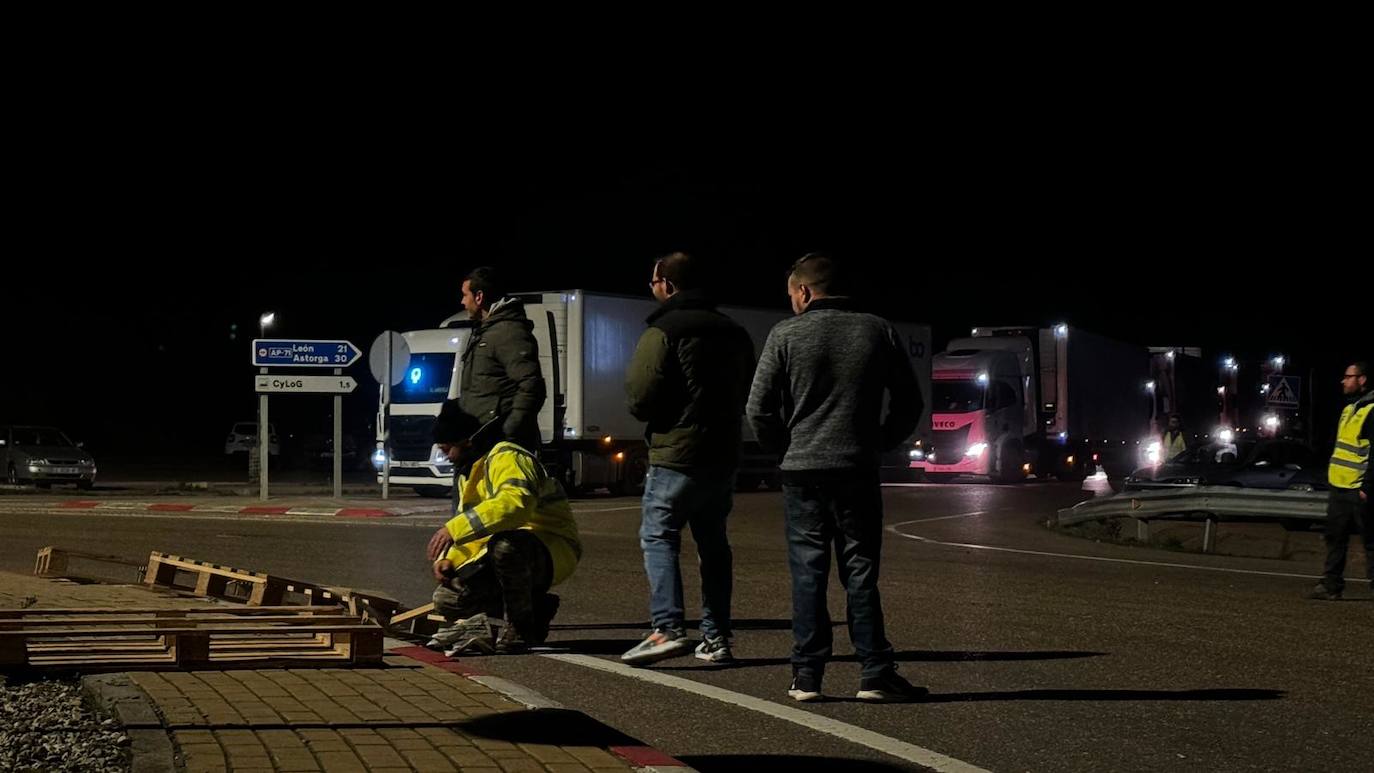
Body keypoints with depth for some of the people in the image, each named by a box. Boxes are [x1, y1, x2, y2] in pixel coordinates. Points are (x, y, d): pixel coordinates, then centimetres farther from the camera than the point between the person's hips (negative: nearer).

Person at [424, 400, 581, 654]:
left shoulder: (506, 458, -17)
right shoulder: (468, 473, 17)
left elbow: (516, 503, -37)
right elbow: (472, 529, 20)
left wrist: (454, 529, -39)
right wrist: (448, 560, -2)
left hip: (553, 551, -9)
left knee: (504, 546, -41)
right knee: (447, 599, -4)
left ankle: (522, 628, -19)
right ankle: (535, 608, 3)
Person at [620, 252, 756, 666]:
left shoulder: (662, 331, -10)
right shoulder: (734, 332, 13)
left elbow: (639, 399, -13)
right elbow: (747, 395, 19)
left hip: (676, 453, -7)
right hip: (724, 453, 7)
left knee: (658, 536, -3)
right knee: (713, 542, 13)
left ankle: (667, 628, -17)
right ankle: (717, 636, 13)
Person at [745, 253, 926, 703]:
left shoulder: (786, 335, -3)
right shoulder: (879, 333, 5)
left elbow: (759, 409, -3)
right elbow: (909, 404, 8)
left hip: (803, 470, -1)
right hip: (859, 471, 1)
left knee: (807, 573, 4)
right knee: (861, 573, 6)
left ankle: (807, 676, 3)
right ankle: (876, 674, 3)